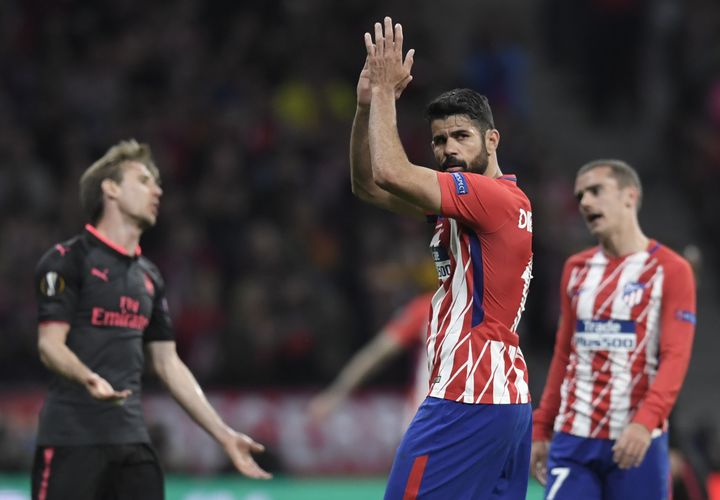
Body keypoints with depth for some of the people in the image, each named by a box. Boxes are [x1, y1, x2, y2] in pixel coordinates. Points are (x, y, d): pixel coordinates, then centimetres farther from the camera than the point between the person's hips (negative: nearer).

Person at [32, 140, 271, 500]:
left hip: (133, 441, 7)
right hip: (72, 440, -7)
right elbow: (49, 343, -10)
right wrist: (88, 377, -33)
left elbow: (168, 363, 21)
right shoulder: (68, 259, -2)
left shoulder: (148, 276, 19)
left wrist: (225, 436, 16)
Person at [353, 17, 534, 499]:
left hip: (467, 403, -10)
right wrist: (367, 103, 6)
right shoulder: (459, 200, 17)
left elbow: (389, 173, -21)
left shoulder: (497, 197, -12)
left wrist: (385, 89, -9)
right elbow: (368, 185, 18)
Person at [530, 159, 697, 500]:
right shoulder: (576, 269, 14)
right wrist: (541, 429, 14)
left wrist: (645, 422, -26)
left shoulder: (670, 270, -3)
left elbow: (676, 357, -12)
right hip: (573, 439, 4)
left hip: (636, 441, -4)